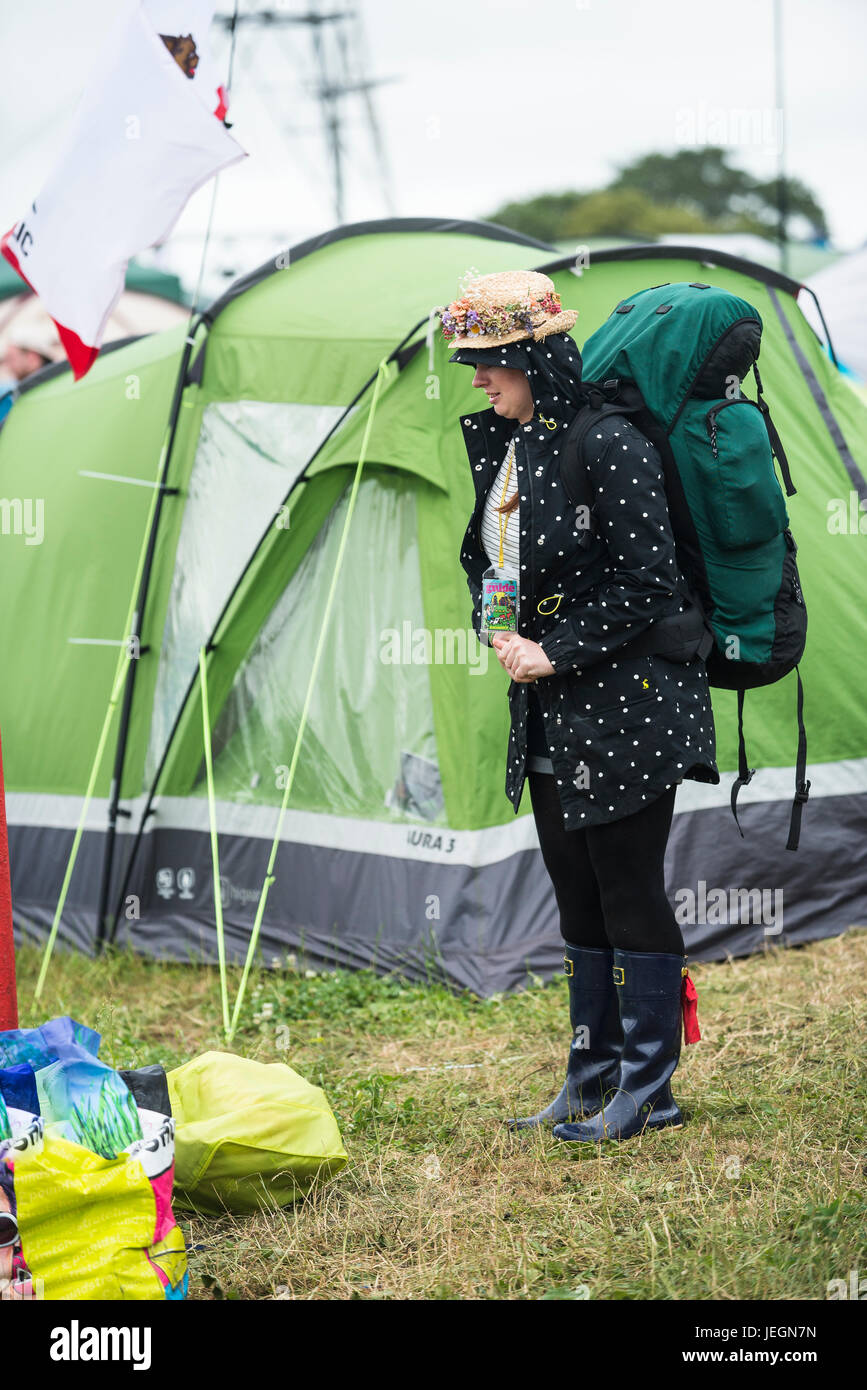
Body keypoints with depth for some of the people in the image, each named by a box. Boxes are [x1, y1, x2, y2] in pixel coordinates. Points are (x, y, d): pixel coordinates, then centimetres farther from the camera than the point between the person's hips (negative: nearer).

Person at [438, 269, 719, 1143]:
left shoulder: (608, 445, -17)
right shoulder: (499, 445, 8)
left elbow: (648, 584, -18)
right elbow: (480, 556, 21)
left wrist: (558, 652, -16)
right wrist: (499, 634, 3)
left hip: (627, 703, -8)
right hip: (550, 712, 9)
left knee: (630, 893, -1)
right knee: (576, 897, 14)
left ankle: (647, 1089, 10)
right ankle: (591, 1080, 24)